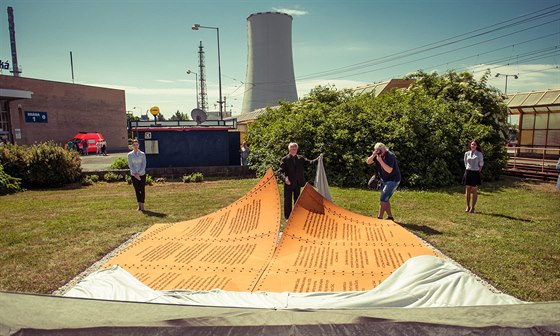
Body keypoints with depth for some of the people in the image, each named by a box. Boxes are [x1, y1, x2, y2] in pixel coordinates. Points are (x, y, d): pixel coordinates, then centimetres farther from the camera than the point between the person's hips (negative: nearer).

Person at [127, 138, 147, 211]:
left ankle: (142, 205, 6)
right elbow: (130, 165, -4)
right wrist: (135, 174, -14)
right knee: (137, 190, 6)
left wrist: (139, 173, -15)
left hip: (142, 174, -1)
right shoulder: (129, 155, 1)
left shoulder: (142, 154, 0)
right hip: (133, 175, 1)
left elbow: (144, 165, -4)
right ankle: (139, 205, 13)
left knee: (142, 189, -1)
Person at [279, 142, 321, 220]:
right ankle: (287, 218, 15)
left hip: (298, 183, 4)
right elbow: (281, 172, -8)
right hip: (288, 184, -4)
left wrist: (318, 159, -16)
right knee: (288, 201, 4)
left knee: (297, 201, 14)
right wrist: (284, 178, -27)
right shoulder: (285, 159, -5)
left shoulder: (300, 158, 8)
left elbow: (310, 162, 1)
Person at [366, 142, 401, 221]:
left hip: (393, 180, -8)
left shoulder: (390, 156, -22)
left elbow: (389, 170, -31)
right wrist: (373, 155, -22)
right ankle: (390, 217, 24)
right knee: (385, 199, 12)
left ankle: (379, 218, -7)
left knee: (383, 199, -13)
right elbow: (368, 162, -4)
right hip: (384, 180, 9)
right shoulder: (377, 155, 0)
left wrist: (380, 161, -35)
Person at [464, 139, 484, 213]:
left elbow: (481, 164, 4)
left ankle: (472, 207, 8)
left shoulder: (479, 154, -3)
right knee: (467, 190, 6)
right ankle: (468, 206, 14)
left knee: (474, 191, 3)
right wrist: (468, 170, 9)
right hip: (468, 172, 3)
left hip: (475, 173, -3)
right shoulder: (467, 153, 6)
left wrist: (478, 171, 2)